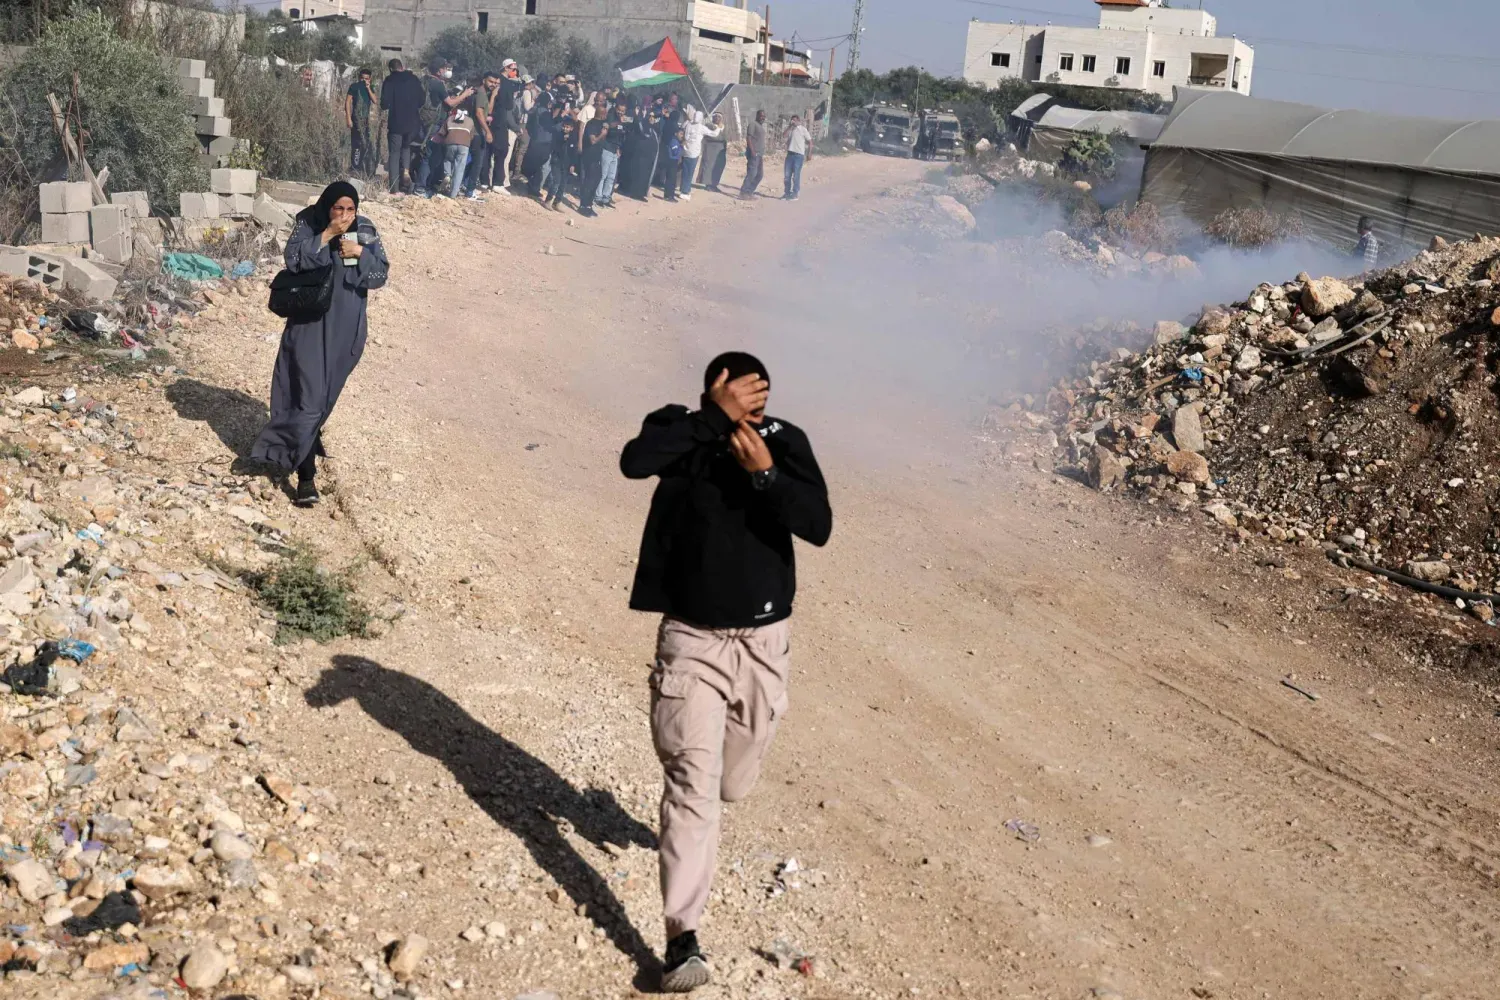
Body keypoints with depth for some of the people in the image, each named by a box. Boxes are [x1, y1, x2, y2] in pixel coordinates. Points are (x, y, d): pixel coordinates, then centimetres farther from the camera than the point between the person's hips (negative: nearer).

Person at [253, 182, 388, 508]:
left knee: (327, 390, 20)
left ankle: (310, 434, 49)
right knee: (309, 396, -10)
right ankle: (306, 476, -10)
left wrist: (360, 252, -20)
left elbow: (381, 275, -5)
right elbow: (293, 260, -21)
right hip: (310, 325, -4)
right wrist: (325, 237, -25)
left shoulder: (366, 231, -1)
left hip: (346, 327, 4)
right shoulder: (308, 225, -7)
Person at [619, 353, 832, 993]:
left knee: (733, 782, 19)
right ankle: (682, 934, -7)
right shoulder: (680, 432, -8)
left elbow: (818, 526, -16)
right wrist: (716, 418, -30)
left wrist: (765, 473, -28)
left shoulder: (785, 443, -4)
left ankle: (689, 813, 54)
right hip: (691, 638, -3)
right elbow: (634, 461, -30)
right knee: (692, 780, -10)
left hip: (763, 641, 3)